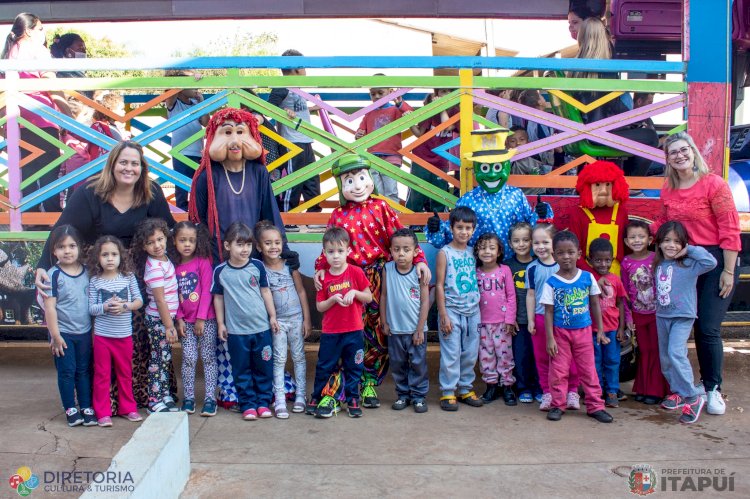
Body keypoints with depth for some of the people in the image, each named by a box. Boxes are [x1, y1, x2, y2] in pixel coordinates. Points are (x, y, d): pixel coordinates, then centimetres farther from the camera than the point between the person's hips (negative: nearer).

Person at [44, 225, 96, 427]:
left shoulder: (86, 271, 1)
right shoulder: (54, 274, -11)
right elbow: (49, 307, -12)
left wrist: (94, 329, 8)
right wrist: (55, 335, -13)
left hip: (84, 331, 4)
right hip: (63, 332, -4)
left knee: (84, 371, 11)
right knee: (67, 371, 4)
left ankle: (86, 408, 19)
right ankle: (70, 409, 16)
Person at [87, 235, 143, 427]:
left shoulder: (128, 277, -1)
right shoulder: (95, 281, -3)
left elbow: (139, 301, -1)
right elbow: (91, 308, -5)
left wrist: (125, 306, -19)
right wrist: (106, 306, -22)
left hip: (124, 335, 1)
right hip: (102, 335, -1)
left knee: (125, 373, 14)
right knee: (102, 374, 6)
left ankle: (127, 408, 27)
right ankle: (103, 412, 15)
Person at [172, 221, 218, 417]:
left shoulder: (203, 262, -6)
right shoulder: (174, 266, 6)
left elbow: (207, 291, -9)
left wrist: (201, 318, -12)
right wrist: (179, 319, 0)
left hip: (206, 319, -3)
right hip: (186, 320, 3)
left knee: (208, 357, 0)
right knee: (189, 358, 1)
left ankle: (210, 398, 4)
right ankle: (188, 398, 10)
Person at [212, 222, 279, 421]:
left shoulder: (257, 266, -2)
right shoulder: (220, 271, -4)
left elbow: (265, 291, 6)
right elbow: (218, 298, 4)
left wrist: (272, 316, 5)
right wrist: (221, 324, 3)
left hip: (261, 327, 1)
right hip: (236, 330, -1)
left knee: (264, 367, 8)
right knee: (242, 370, 7)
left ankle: (263, 402, 22)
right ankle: (248, 404, 19)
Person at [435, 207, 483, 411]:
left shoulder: (473, 252, 8)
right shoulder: (444, 253, -6)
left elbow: (477, 280, 13)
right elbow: (439, 285, -7)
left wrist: (479, 310, 6)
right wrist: (444, 315, -11)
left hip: (473, 312, 5)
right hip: (452, 311, -5)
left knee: (470, 354, 11)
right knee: (451, 354, -1)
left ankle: (465, 388, 24)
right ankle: (447, 392, 10)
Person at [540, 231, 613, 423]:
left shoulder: (588, 277, -2)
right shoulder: (551, 282, -8)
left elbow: (595, 305, 7)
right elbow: (548, 311, -5)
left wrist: (600, 330, 6)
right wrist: (550, 338, -9)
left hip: (584, 331, 2)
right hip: (560, 332, -1)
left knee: (588, 370, 8)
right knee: (558, 371, 5)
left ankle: (595, 406, 17)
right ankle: (558, 405, 18)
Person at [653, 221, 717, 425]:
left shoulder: (689, 264, -12)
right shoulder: (658, 265, 6)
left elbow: (710, 262, -27)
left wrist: (690, 250, -19)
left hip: (683, 316, -7)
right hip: (662, 316, 7)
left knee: (676, 352, -21)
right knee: (665, 357, 12)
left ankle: (693, 398, -11)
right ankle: (678, 392, 30)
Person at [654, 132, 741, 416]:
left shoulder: (714, 184, -11)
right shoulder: (668, 190, 6)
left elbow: (730, 230, -12)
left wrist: (728, 271, -14)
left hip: (715, 260, -5)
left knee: (709, 328, -7)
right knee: (698, 327, 10)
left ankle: (713, 389, 10)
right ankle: (708, 381, 26)